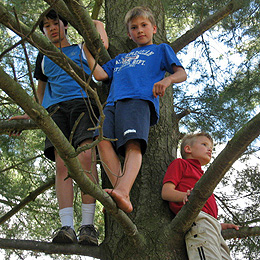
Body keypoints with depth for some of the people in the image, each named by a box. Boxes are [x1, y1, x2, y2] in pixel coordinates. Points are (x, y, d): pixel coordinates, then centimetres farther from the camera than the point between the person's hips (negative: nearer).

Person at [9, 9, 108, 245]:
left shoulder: (82, 50, 25)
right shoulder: (44, 58, 32)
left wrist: (103, 40, 12)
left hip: (83, 101, -2)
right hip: (55, 108, 3)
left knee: (85, 157, -24)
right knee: (62, 163, -18)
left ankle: (88, 225, -29)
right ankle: (66, 227, -28)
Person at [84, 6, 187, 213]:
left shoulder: (161, 49, 30)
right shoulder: (121, 58, 42)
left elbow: (182, 73, 17)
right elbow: (99, 74, 31)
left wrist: (167, 80, -6)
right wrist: (87, 51, 37)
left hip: (140, 100, -4)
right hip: (113, 103, 4)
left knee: (133, 144, -31)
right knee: (103, 140, -26)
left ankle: (122, 191, -55)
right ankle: (124, 200, -39)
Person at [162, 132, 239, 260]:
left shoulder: (201, 175, 40)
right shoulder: (180, 163, 18)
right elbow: (166, 192, 1)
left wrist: (220, 225, 21)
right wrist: (186, 195, -20)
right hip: (198, 221, -8)